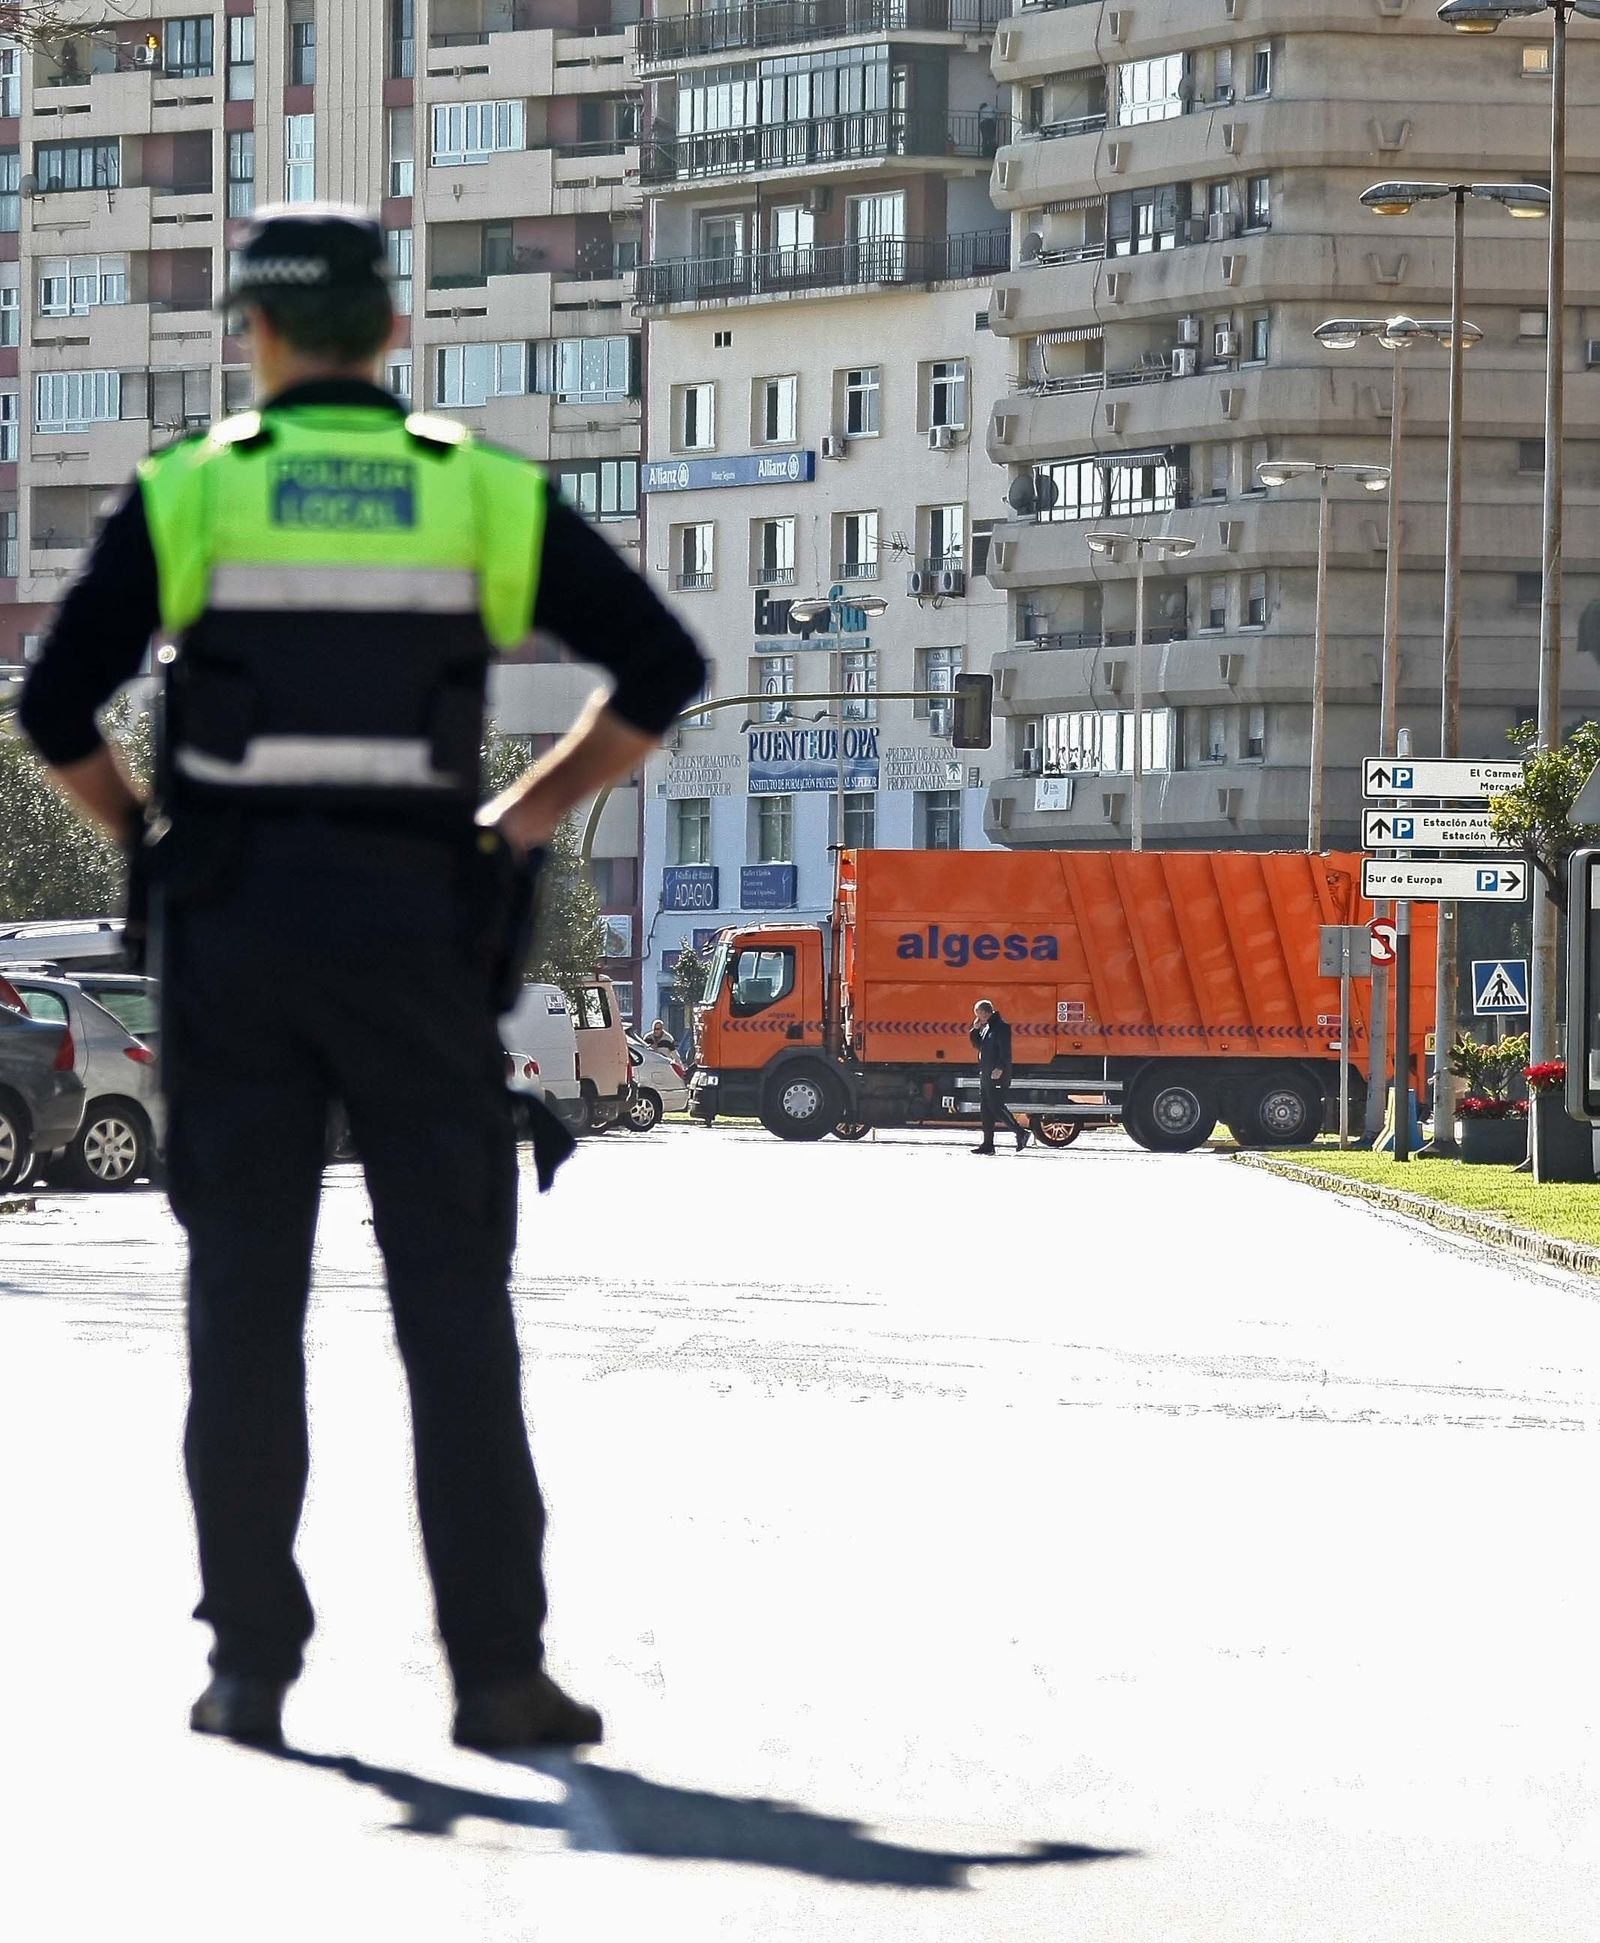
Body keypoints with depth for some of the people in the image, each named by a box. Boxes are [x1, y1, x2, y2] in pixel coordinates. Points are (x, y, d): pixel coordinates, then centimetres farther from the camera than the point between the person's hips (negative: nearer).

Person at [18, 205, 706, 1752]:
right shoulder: (483, 494, 4)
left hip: (236, 927, 0)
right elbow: (662, 669, 0)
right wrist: (526, 818, 9)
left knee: (245, 1302, 4)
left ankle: (252, 1667, 3)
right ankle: (497, 1668, -5)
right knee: (454, 1303, 1)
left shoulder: (191, 492, 0)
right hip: (414, 924, 0)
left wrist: (146, 836, 10)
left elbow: (55, 709, -7)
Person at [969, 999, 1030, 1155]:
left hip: (998, 1076, -10)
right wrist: (976, 1029, 7)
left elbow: (1005, 1051, -20)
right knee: (986, 1109, 8)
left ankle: (1021, 1133, -1)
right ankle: (988, 1144, 10)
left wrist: (1000, 1068, -28)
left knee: (996, 1106, -11)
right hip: (985, 1076, 10)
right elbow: (977, 1044, 23)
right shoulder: (986, 1028, 16)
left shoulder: (1001, 1027, -13)